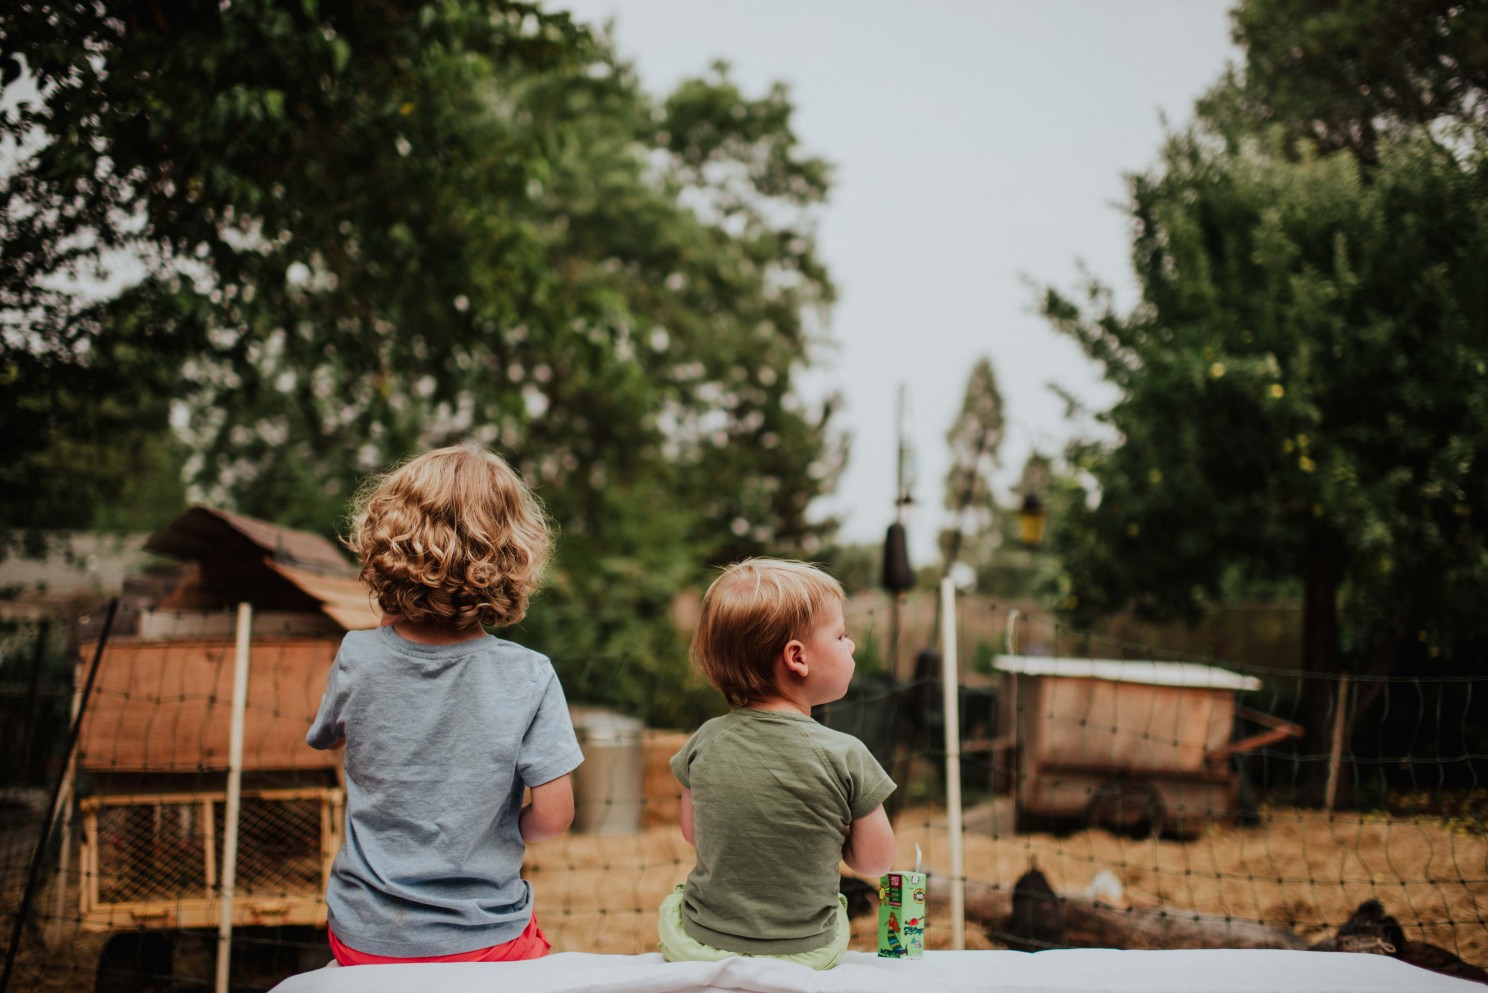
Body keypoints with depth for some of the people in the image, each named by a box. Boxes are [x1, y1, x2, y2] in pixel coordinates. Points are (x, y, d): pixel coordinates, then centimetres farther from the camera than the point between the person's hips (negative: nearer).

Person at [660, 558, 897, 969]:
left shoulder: (705, 742, -8)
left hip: (702, 945, 1)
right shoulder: (845, 756, -16)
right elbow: (875, 861, -7)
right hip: (805, 953, -1)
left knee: (672, 903, 32)